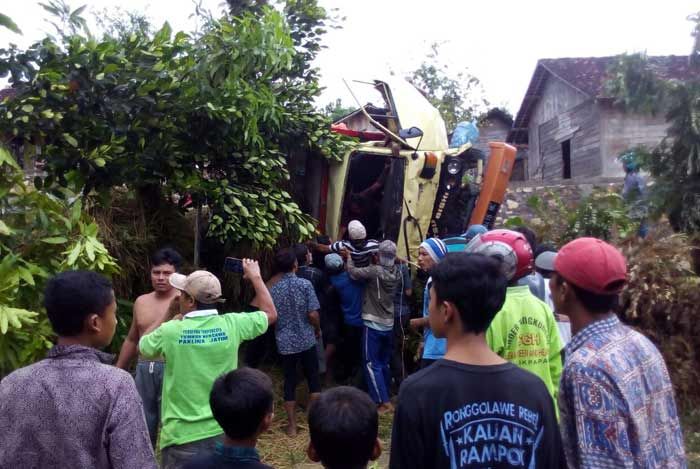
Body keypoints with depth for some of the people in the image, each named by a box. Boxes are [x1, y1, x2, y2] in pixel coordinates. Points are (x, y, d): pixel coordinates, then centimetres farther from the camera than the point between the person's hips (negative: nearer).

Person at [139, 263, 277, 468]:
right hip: (224, 432, 2)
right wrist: (255, 276, 17)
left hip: (182, 436, -2)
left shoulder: (170, 331, -13)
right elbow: (271, 314, 9)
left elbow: (142, 347, 10)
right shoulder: (231, 325, -8)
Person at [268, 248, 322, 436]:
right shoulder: (305, 284, -12)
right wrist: (318, 329, 6)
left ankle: (292, 425, 16)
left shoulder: (273, 289, -4)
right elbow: (313, 314, -14)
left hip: (285, 343, 2)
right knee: (313, 378, 15)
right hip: (307, 340, -1)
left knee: (290, 382, 10)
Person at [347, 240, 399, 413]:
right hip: (388, 324, 7)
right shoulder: (395, 271, 1)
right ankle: (386, 397, 26)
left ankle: (385, 403, -2)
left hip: (373, 324, -7)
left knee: (372, 365, -1)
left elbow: (352, 271, -15)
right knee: (384, 363, 18)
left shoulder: (375, 271, -19)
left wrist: (349, 256, 2)